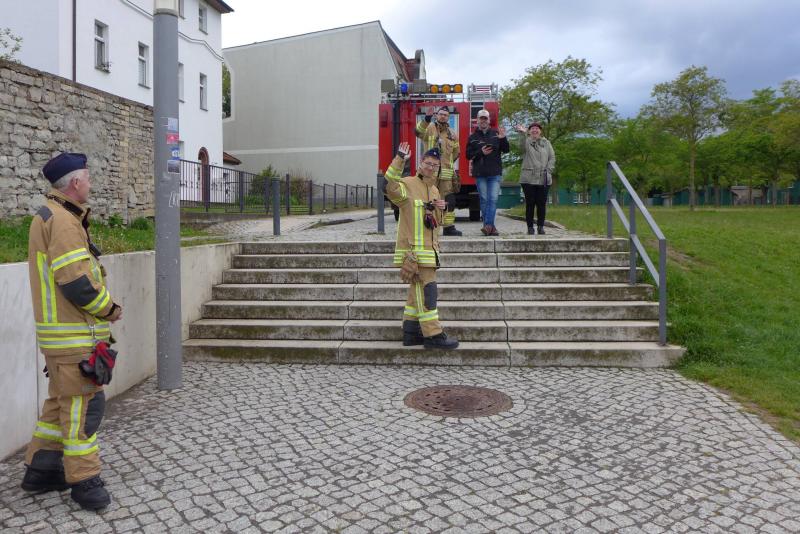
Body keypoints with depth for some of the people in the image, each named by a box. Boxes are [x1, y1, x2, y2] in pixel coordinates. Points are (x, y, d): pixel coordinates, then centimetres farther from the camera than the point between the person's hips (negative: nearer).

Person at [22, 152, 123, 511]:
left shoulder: (48, 216, 15)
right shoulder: (63, 221, -19)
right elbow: (77, 283, -25)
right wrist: (109, 308, -10)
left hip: (59, 330, 10)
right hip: (74, 336, -10)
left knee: (61, 401, 19)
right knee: (83, 404, -1)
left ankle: (40, 470, 30)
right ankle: (83, 480, 9)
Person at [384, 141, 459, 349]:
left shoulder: (434, 190, 19)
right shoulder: (407, 184, -7)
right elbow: (391, 188, -30)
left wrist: (440, 209, 3)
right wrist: (399, 160, -34)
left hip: (429, 250, 9)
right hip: (414, 250, -9)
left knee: (418, 291, 13)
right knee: (427, 290, -11)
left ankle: (411, 332, 22)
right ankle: (433, 335, -6)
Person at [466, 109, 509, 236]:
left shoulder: (495, 134, 9)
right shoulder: (473, 137, 8)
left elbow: (506, 150, 6)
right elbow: (468, 155, 5)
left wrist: (503, 139, -12)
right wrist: (480, 153, -10)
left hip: (495, 173, 0)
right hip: (480, 174, 0)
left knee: (493, 199, -10)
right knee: (484, 200, 1)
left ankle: (488, 225, -13)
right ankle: (490, 227, 7)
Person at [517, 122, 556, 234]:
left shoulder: (546, 143, 15)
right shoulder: (526, 142, 6)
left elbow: (552, 158, 13)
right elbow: (523, 146, -20)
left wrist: (548, 170, -2)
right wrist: (523, 133, -40)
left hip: (544, 179, 2)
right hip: (528, 179, -2)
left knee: (542, 204, 2)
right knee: (530, 204, -2)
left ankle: (541, 226, 12)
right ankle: (530, 227, 4)